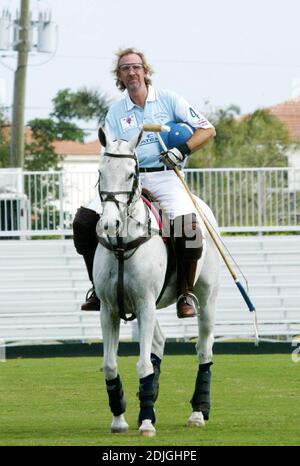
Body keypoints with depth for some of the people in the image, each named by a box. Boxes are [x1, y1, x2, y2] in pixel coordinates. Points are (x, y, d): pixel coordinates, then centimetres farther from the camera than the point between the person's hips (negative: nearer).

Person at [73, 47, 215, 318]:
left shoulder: (168, 99, 5)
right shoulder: (115, 112, 13)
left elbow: (207, 130, 2)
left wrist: (182, 150, -14)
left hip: (165, 176, -3)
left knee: (186, 224, -32)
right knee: (84, 219, -14)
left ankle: (186, 294, -16)